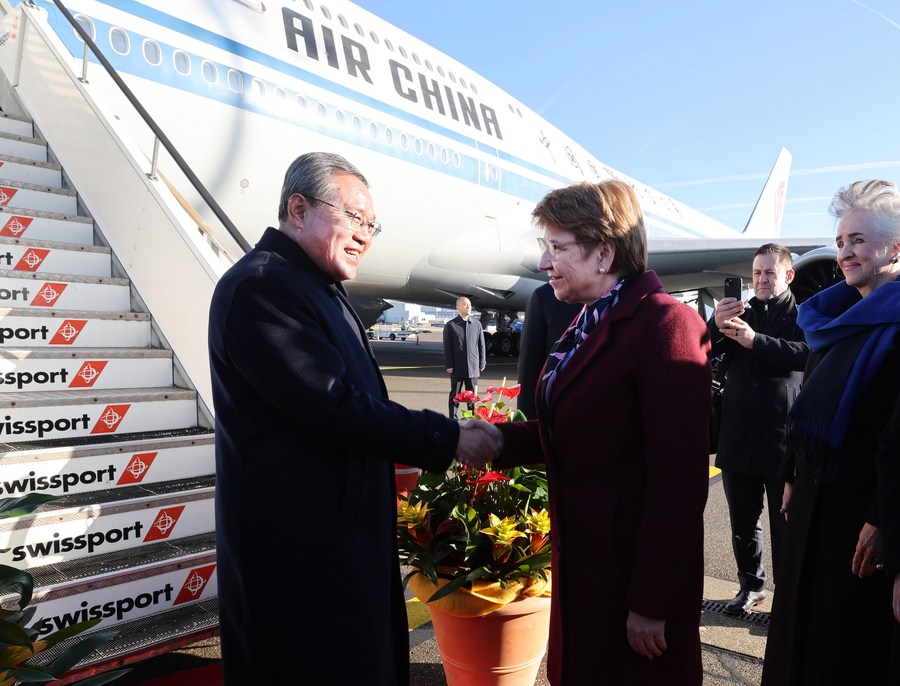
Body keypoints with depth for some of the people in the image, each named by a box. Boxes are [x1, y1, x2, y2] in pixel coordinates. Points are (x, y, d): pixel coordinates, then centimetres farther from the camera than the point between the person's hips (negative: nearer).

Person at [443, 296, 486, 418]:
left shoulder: (477, 324, 7)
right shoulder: (450, 325, -1)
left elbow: (481, 345, 10)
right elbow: (447, 347, -2)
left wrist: (482, 362, 7)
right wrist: (449, 365, -6)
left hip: (473, 367, 2)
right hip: (457, 367, -2)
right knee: (455, 394, 5)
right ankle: (453, 419, 11)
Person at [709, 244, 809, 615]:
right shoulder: (740, 313, 12)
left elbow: (808, 353, -19)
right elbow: (704, 353, 2)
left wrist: (755, 340, -30)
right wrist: (716, 326, -18)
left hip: (784, 440, -4)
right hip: (738, 436, 4)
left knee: (786, 525, 5)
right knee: (743, 524, 16)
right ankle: (751, 585, 32)